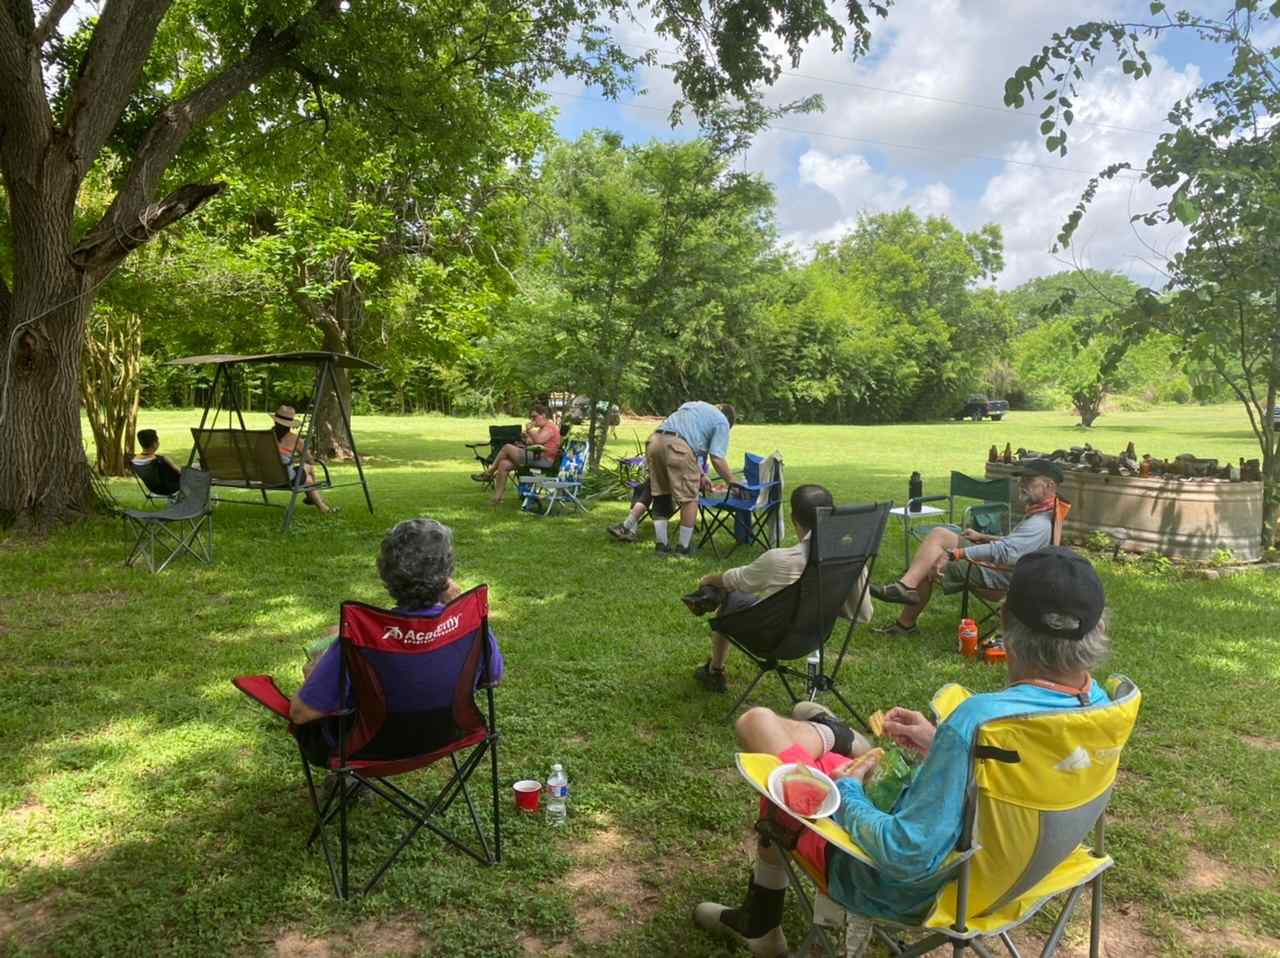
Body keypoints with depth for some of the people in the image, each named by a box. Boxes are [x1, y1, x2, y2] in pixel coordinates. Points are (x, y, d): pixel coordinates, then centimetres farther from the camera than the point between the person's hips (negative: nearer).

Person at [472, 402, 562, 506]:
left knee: (507, 448, -15)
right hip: (536, 457, 11)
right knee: (504, 464, -5)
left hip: (544, 459, -10)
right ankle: (497, 497, -9)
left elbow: (538, 440, -24)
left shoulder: (550, 427, -7)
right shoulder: (543, 428, 28)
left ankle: (488, 473, 0)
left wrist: (529, 430, -9)